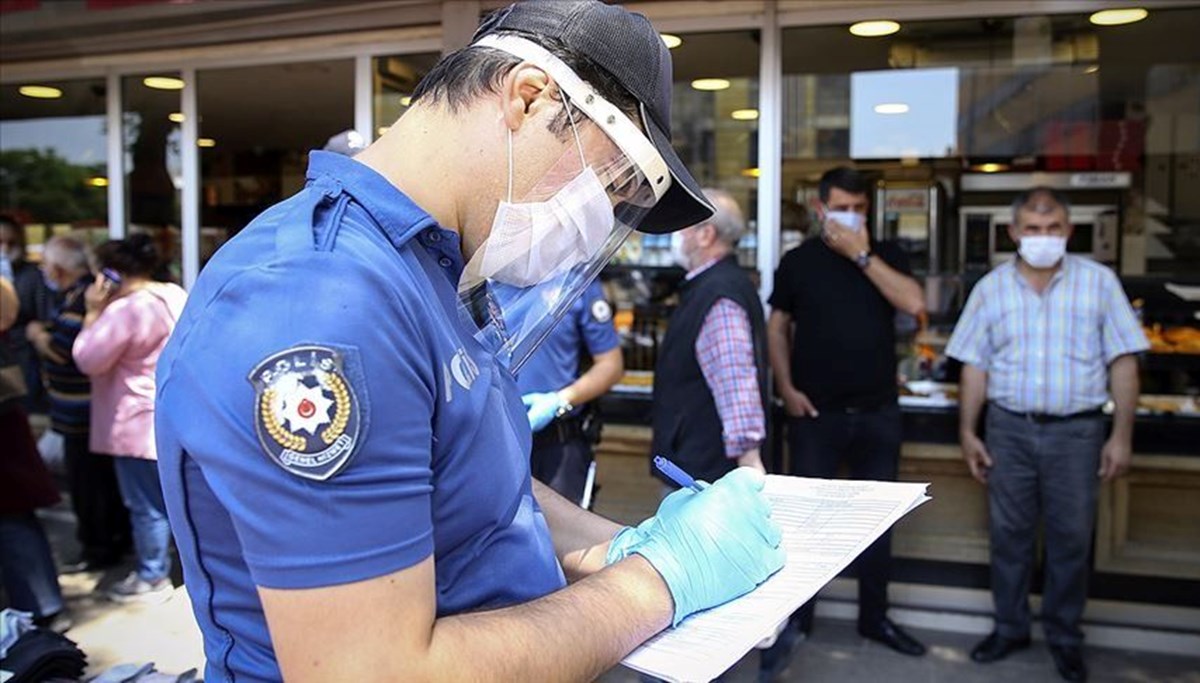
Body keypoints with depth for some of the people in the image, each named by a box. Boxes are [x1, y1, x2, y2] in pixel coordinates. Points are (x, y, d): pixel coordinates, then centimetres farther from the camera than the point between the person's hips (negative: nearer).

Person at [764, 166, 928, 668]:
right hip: (816, 413, -2)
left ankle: (874, 617, 27)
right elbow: (777, 327, 5)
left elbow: (914, 304, -12)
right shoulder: (798, 261, 2)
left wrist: (863, 255, -14)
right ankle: (798, 616, 20)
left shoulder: (885, 255, 5)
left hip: (878, 413, 2)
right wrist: (786, 388, -7)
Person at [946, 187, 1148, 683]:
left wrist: (1122, 435, -5)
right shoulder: (991, 288, 3)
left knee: (1071, 538, 8)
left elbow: (1122, 363, -1)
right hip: (1009, 428, 1)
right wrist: (967, 431, 1)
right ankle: (1010, 627, 27)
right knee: (1008, 533, 11)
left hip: (1077, 429, -1)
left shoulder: (1099, 282, -1)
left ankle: (1065, 636, 25)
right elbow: (974, 366, 5)